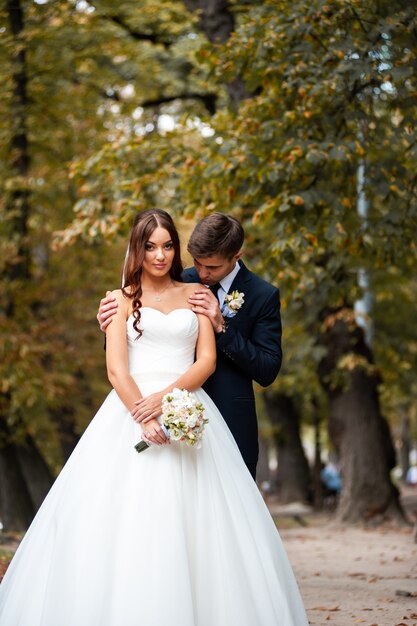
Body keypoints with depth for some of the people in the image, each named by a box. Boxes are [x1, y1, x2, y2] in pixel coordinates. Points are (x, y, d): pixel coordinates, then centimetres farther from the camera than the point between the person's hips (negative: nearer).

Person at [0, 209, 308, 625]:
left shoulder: (195, 295, 14)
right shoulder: (123, 300, 10)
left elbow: (207, 361, 3)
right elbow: (116, 370, -2)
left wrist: (166, 397, -13)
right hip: (131, 410, -1)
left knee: (194, 524, -5)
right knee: (124, 524, -8)